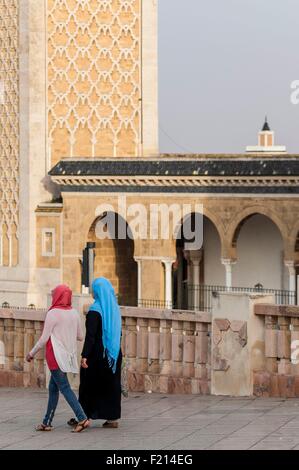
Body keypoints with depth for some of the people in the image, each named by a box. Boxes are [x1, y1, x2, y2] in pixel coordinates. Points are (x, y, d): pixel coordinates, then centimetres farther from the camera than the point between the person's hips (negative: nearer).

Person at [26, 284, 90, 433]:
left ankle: (82, 419, -18)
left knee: (64, 387, -8)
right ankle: (47, 422, 16)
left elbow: (44, 338, -11)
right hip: (68, 355, 7)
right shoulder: (74, 313, 6)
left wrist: (32, 353, 0)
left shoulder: (53, 313, -12)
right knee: (53, 387, 14)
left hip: (56, 356, -7)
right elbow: (80, 337, 11)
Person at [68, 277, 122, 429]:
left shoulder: (95, 310, -15)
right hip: (114, 354, 7)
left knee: (88, 385, 4)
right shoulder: (114, 308, 8)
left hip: (97, 353, -7)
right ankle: (113, 418, 7)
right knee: (111, 384, 9)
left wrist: (84, 356, -23)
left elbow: (90, 335, -21)